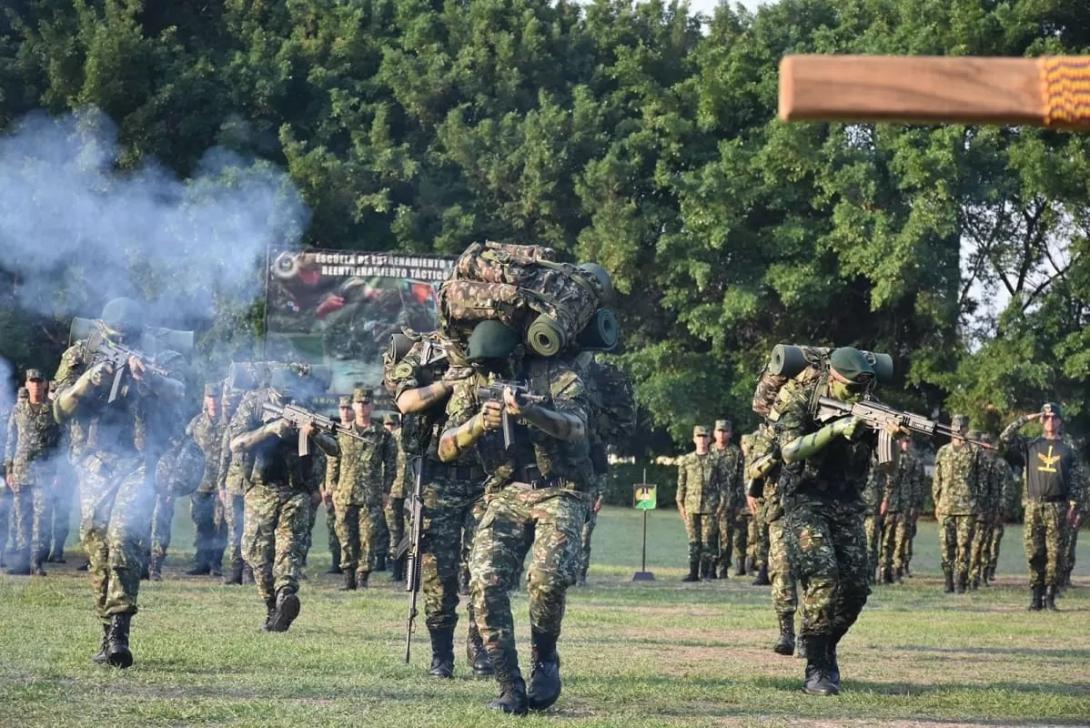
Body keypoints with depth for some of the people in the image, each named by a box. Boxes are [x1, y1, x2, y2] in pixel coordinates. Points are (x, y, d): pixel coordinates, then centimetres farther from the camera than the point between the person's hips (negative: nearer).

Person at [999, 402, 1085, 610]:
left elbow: (1077, 482, 7)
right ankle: (1035, 596, 4)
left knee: (1055, 554, -4)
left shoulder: (1068, 451, 11)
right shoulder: (1030, 447, 13)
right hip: (1033, 506, 1)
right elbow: (1005, 438, 2)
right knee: (1034, 554, -1)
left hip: (1057, 507, -1)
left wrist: (1074, 508, -3)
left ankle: (1050, 596, -1)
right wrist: (1025, 420, 2)